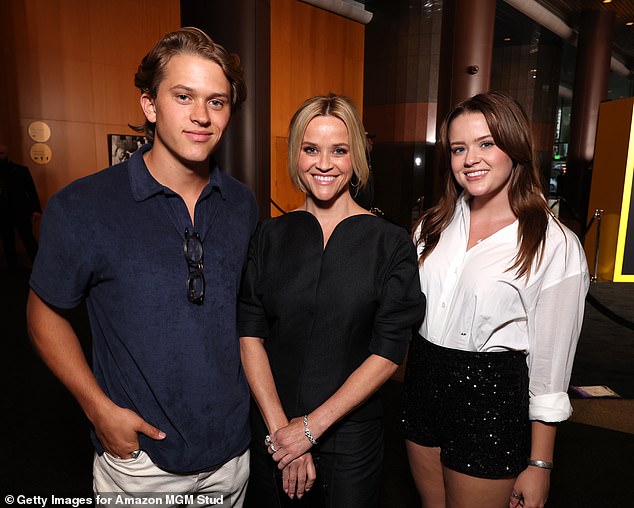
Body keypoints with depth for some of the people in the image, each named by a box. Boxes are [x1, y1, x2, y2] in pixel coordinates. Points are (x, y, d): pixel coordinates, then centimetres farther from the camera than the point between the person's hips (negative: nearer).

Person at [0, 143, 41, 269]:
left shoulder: (21, 170, 0)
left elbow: (31, 190, -3)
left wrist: (35, 209, -11)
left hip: (20, 212, -4)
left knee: (28, 239, -6)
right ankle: (12, 267, 21)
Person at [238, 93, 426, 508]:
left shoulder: (390, 243, -8)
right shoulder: (271, 236, -1)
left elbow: (388, 353, -11)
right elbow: (250, 334, -5)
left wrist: (311, 426, -13)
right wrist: (278, 428, -13)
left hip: (350, 435, -2)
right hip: (270, 430, 2)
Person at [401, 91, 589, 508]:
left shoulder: (555, 245, -12)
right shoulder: (435, 225, 2)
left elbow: (551, 365, -10)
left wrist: (539, 466, -6)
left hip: (490, 400, -5)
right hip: (422, 386, 5)